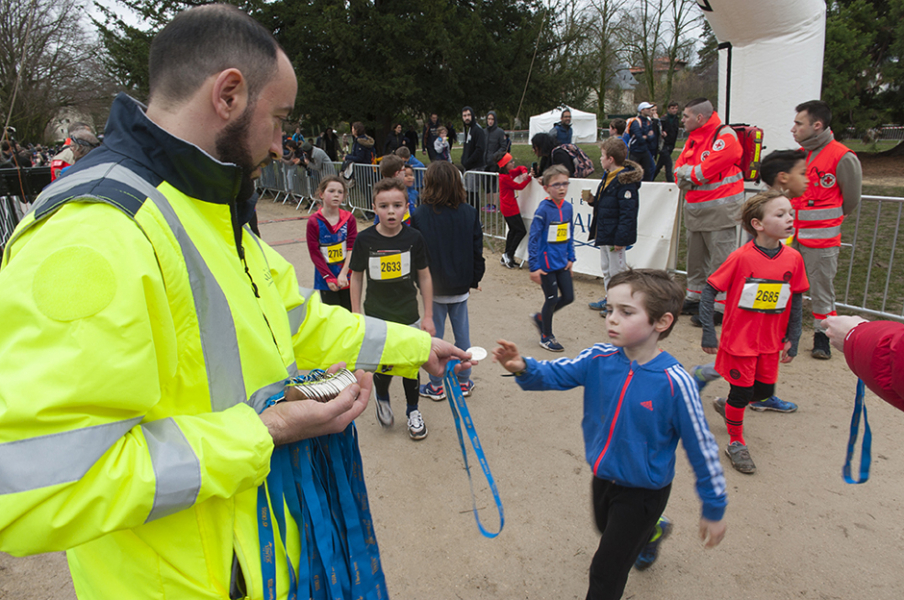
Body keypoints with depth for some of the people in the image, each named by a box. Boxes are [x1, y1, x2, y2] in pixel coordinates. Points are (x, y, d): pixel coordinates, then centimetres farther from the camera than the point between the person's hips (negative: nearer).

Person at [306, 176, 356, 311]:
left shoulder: (349, 219, -3)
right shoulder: (314, 222, -9)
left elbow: (352, 249, -7)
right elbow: (315, 254, -8)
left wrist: (343, 274, -16)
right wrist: (329, 278, -13)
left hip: (346, 276, 2)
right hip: (326, 279, -2)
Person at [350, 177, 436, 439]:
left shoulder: (413, 238, -8)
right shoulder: (365, 239, -10)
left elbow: (425, 277, -1)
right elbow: (356, 276, 1)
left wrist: (428, 316, 0)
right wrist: (356, 314, 1)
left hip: (409, 317, 1)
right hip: (376, 318, -1)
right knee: (382, 368, 3)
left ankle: (413, 411, 36)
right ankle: (382, 398, 38)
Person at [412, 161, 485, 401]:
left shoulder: (419, 215, -14)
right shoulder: (470, 213, -5)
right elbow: (477, 250, 1)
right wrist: (474, 279, 11)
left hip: (433, 287, -3)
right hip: (460, 286, 3)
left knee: (434, 336, 9)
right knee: (462, 333, 14)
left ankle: (436, 386, 20)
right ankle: (463, 382, 26)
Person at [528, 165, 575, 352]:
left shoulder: (568, 207, 2)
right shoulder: (543, 210, -17)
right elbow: (533, 239, -17)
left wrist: (570, 258, 10)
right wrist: (534, 267, -18)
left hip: (562, 263, 6)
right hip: (546, 264, -6)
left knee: (568, 297, 10)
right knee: (552, 299, 5)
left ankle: (540, 317, 34)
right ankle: (546, 337, 26)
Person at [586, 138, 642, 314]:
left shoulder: (625, 180, -20)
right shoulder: (608, 176, 11)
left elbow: (627, 212, -23)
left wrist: (620, 238, -24)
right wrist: (593, 200, 2)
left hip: (615, 235, -10)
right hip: (604, 233, 10)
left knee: (617, 270, 0)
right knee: (606, 268, 19)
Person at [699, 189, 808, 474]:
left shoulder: (793, 258, -5)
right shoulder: (741, 257, -19)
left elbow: (796, 301, 5)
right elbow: (709, 291, -14)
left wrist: (793, 339, 6)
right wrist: (708, 333, -16)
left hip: (770, 342, 5)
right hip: (739, 340, -5)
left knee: (765, 391, 15)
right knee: (742, 391, 6)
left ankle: (728, 406, 46)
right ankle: (736, 443, 27)